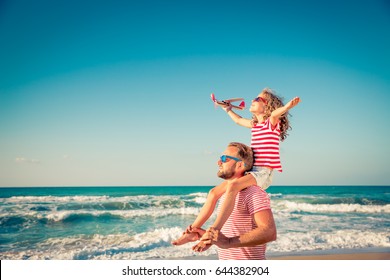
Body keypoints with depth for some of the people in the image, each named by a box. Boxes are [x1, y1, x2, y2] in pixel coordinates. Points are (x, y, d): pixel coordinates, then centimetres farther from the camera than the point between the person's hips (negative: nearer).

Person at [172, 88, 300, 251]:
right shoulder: (254, 125, 21)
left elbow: (276, 112, -25)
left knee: (232, 186, -36)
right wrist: (228, 109, 53)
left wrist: (287, 106, -46)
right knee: (214, 192, 2)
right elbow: (238, 120, 41)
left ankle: (213, 232, -42)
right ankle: (193, 231, 5)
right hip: (250, 171, 9)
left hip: (263, 173, -9)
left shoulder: (271, 122, -2)